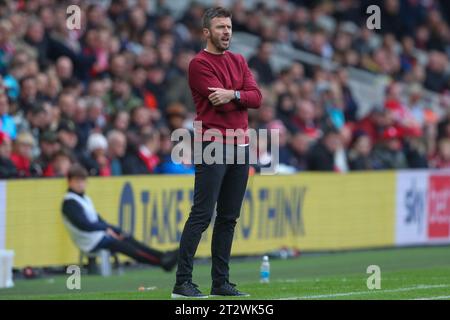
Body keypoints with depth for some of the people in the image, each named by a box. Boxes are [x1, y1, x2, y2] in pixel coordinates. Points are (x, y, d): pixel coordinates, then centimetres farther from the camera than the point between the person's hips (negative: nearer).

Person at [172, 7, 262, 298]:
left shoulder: (238, 61, 16)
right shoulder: (200, 64, -6)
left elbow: (256, 98, 2)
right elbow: (221, 104, -16)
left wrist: (232, 94, -14)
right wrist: (244, 97, -1)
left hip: (240, 145, 7)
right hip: (212, 145, -7)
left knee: (229, 218, 8)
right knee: (202, 215, -12)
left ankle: (221, 282, 11)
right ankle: (183, 282, -12)